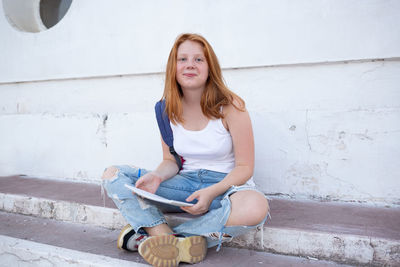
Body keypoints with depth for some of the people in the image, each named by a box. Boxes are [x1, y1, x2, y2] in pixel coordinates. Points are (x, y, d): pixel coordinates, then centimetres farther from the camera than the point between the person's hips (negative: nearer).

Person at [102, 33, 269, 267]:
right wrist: (157, 176, -17)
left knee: (256, 206, -40)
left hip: (226, 185, -3)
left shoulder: (230, 106, -12)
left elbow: (244, 167, -10)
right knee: (113, 175, -10)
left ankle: (148, 235, -29)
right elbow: (171, 161, 7)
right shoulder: (168, 109, 0)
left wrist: (212, 192, -27)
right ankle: (168, 237, -29)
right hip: (185, 184, 4)